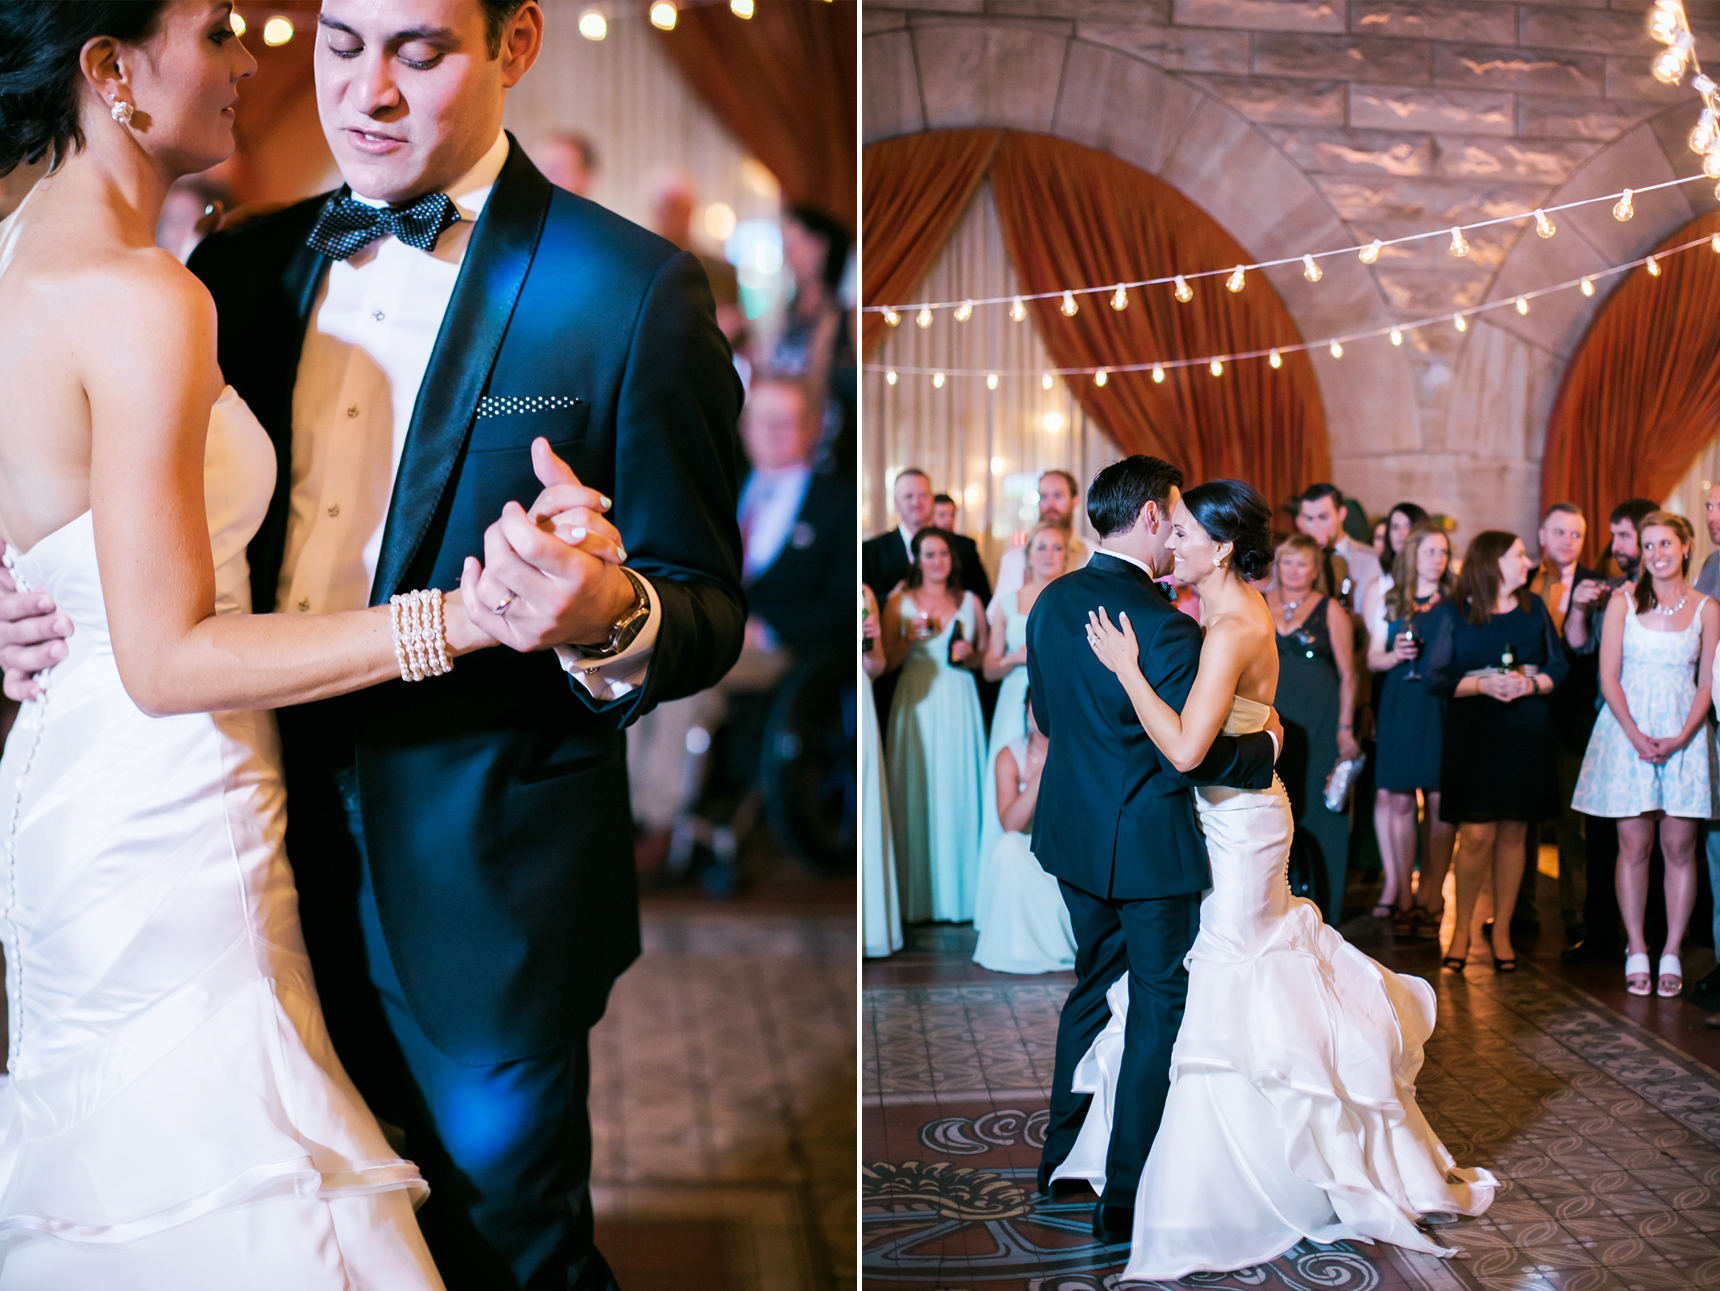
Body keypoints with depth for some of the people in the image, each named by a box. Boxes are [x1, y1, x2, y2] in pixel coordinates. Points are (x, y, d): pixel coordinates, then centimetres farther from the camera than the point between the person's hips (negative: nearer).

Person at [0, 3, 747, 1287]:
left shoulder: (632, 289, -11)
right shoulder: (243, 265, 5)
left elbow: (705, 615, -11)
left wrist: (609, 619, -33)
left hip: (481, 894, -4)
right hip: (281, 860, 5)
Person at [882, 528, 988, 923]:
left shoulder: (970, 602, 10)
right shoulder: (899, 602, 5)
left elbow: (985, 657, 15)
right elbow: (887, 661, 3)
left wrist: (969, 656, -5)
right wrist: (909, 638, -14)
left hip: (959, 705, 2)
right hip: (916, 705, -1)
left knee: (959, 792, 0)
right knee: (916, 796, -3)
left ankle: (959, 894, 9)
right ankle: (917, 900, 4)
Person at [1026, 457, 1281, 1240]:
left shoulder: (1053, 603, 1)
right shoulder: (1163, 624, -23)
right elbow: (1190, 756, -25)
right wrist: (1267, 745, -9)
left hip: (1074, 831, 8)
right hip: (1149, 843, -7)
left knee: (1094, 987, 23)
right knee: (1159, 1010, 7)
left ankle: (1062, 1160, 35)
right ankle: (1126, 1197, 16)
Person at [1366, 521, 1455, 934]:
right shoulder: (1390, 601, 10)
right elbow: (1372, 659, 9)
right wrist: (1395, 655, -9)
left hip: (1442, 708, -1)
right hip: (1399, 707, 1)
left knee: (1439, 801, -3)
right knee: (1399, 801, 1)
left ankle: (1431, 897, 4)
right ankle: (1404, 895, 9)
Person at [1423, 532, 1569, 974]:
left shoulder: (1534, 609, 11)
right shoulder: (1450, 614, 0)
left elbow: (1559, 667, 9)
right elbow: (1433, 677, -6)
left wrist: (1531, 684, -11)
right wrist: (1484, 685, -17)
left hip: (1526, 736, 3)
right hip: (1472, 735, -3)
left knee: (1512, 833, 5)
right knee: (1476, 835, -8)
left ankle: (1502, 930, 17)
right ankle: (1462, 929, 9)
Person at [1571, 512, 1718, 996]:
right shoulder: (1623, 602, 4)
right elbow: (1609, 676, 1)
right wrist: (1635, 734, -11)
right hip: (1628, 731, 0)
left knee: (1679, 847, 0)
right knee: (1633, 846, 0)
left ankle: (1671, 955, 9)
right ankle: (1637, 953, 7)